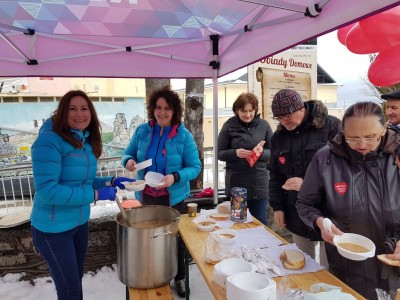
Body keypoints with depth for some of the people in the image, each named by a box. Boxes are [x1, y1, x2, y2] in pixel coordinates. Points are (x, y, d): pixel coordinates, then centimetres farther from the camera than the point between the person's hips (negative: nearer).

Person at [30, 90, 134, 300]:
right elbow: (47, 190, -28)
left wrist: (111, 182, -3)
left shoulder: (86, 142, 2)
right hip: (53, 228, -7)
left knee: (76, 279, 24)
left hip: (80, 222, 7)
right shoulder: (49, 141, -22)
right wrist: (95, 195, -26)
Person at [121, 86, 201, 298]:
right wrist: (129, 161, -18)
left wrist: (175, 177, -29)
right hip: (146, 196, 3)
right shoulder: (142, 130, -4)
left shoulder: (184, 135, -12)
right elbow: (128, 153, 6)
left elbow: (195, 167, -11)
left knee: (175, 237, 16)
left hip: (173, 198, -2)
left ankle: (179, 278, 40)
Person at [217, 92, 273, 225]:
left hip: (259, 184, 1)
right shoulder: (229, 125, -4)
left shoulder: (264, 125, 0)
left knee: (260, 222, 14)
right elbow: (219, 153, -1)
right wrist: (235, 153, -20)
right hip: (236, 184, -1)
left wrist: (262, 153, -18)